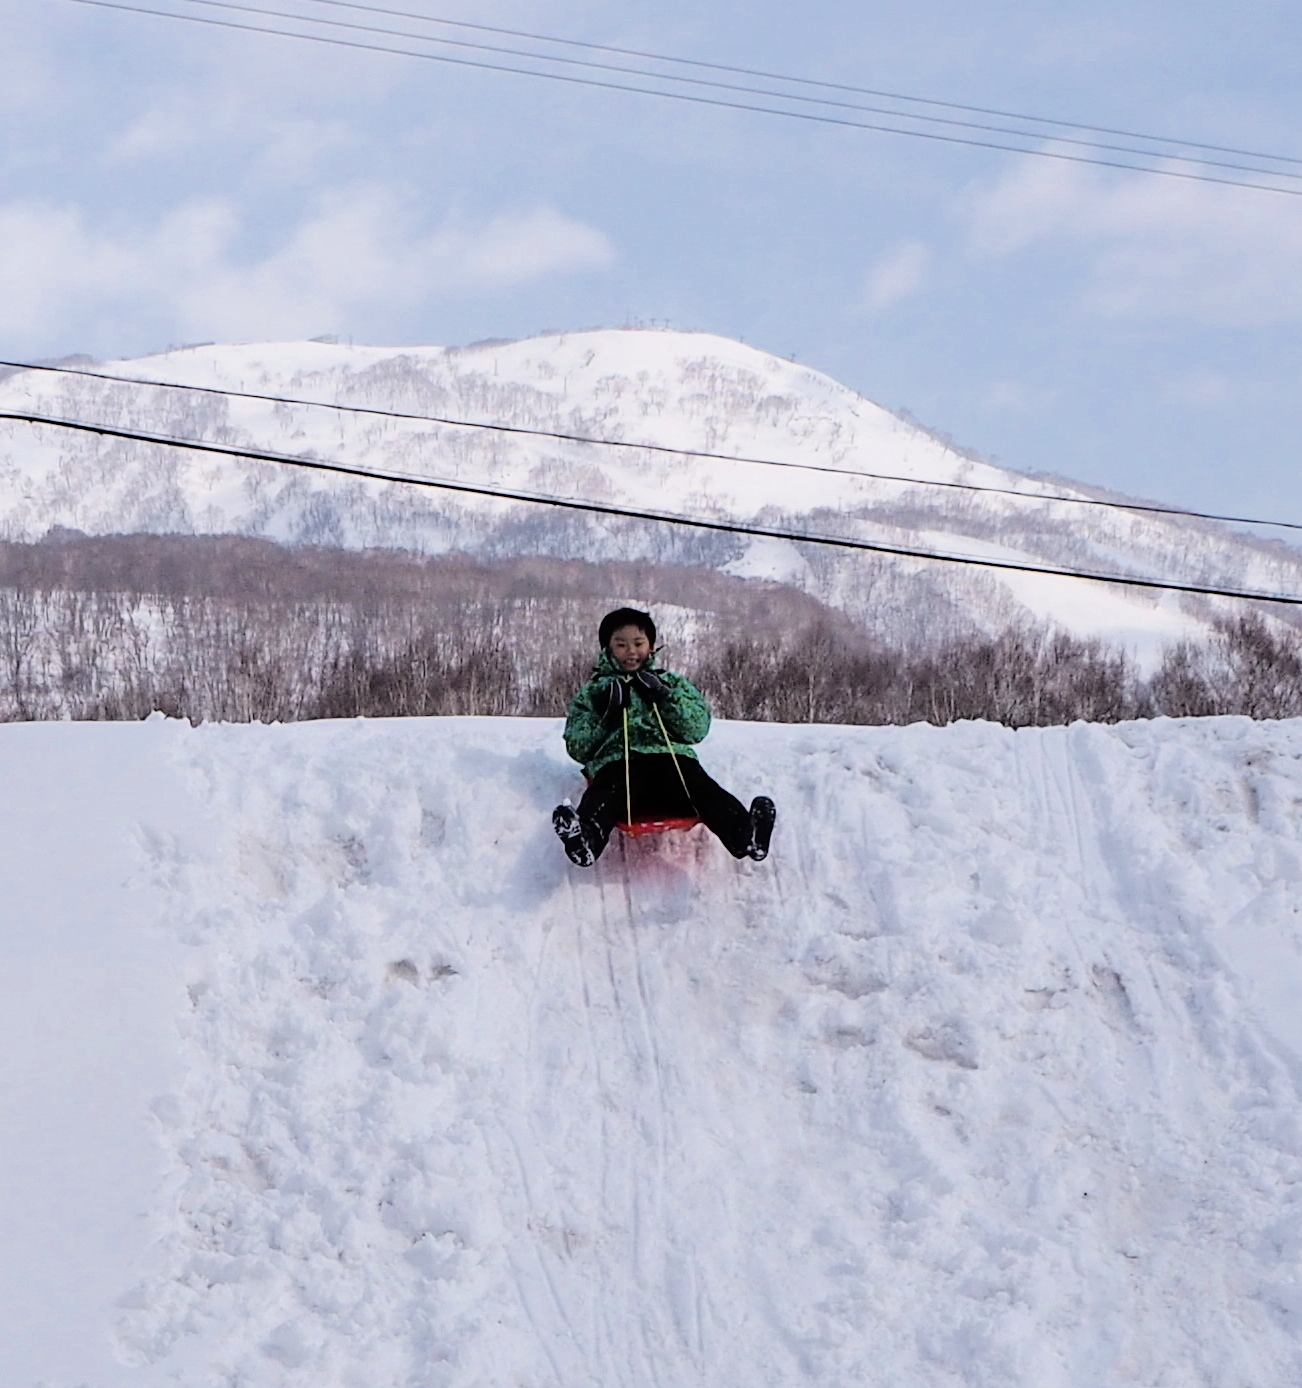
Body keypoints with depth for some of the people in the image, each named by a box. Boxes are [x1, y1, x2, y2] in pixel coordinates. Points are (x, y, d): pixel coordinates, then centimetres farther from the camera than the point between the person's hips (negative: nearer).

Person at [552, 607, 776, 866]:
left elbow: (698, 728, 14)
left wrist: (663, 696, 2)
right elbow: (577, 748, 16)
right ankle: (585, 839, -71)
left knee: (703, 790, -33)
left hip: (672, 758, 1)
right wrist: (604, 713, 2)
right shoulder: (592, 693, 29)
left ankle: (745, 834, -61)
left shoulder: (673, 683, 30)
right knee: (603, 797, -38)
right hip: (617, 763, -1)